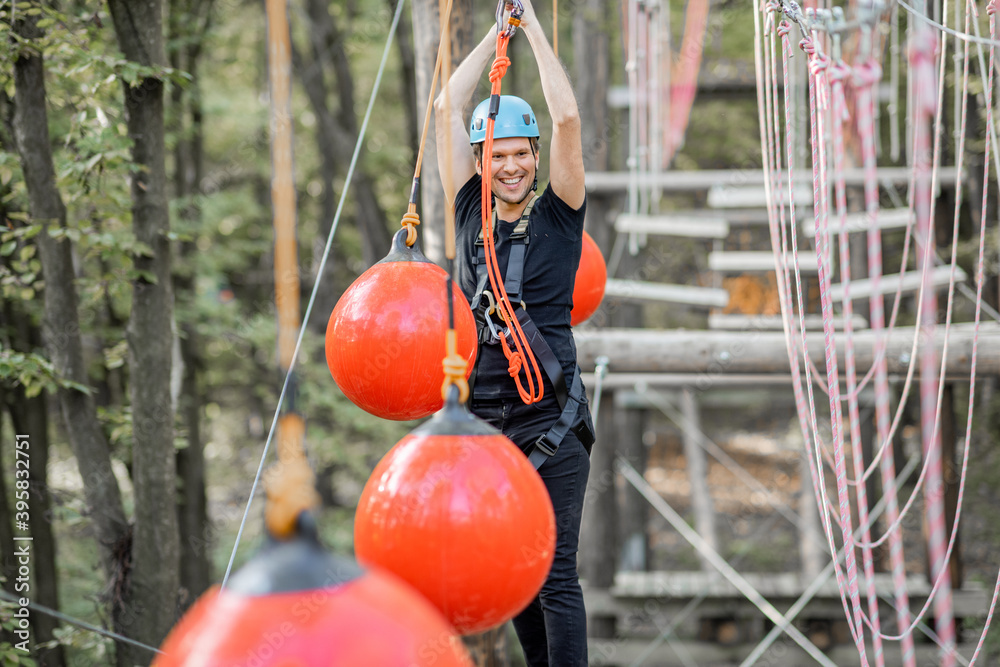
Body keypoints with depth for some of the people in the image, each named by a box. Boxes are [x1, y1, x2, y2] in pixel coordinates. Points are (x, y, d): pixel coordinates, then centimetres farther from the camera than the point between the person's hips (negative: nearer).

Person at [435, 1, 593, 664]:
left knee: (555, 576, -8)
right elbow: (448, 109, 10)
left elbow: (567, 117, -9)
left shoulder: (559, 214, 1)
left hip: (550, 419, -4)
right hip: (481, 416, 4)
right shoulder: (471, 212, 10)